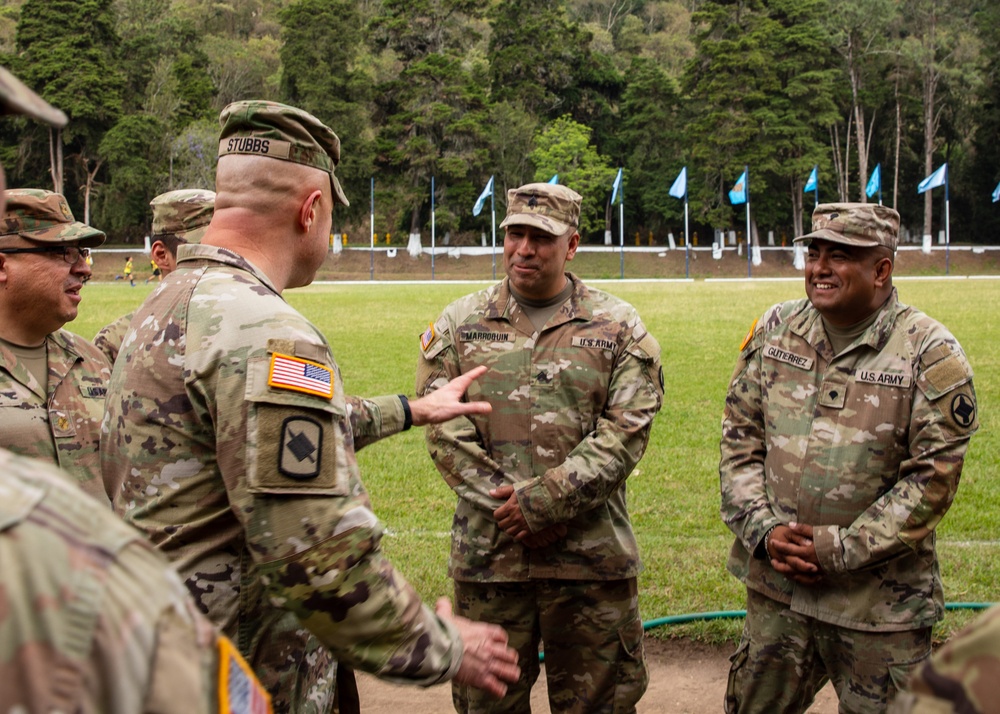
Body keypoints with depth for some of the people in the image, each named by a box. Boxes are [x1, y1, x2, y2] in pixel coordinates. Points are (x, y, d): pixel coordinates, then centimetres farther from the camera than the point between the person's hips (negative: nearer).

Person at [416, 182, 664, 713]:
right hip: (487, 552, 1)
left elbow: (626, 432, -6)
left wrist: (545, 502, -15)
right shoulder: (459, 324, 7)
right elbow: (443, 431, 0)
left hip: (592, 555, -1)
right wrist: (508, 508, -11)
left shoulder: (618, 328, 3)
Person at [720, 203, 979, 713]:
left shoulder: (930, 354, -9)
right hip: (775, 592, 4)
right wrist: (764, 530, -7)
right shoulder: (774, 330, 3)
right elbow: (739, 438, 6)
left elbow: (932, 478, -11)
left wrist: (841, 549, -15)